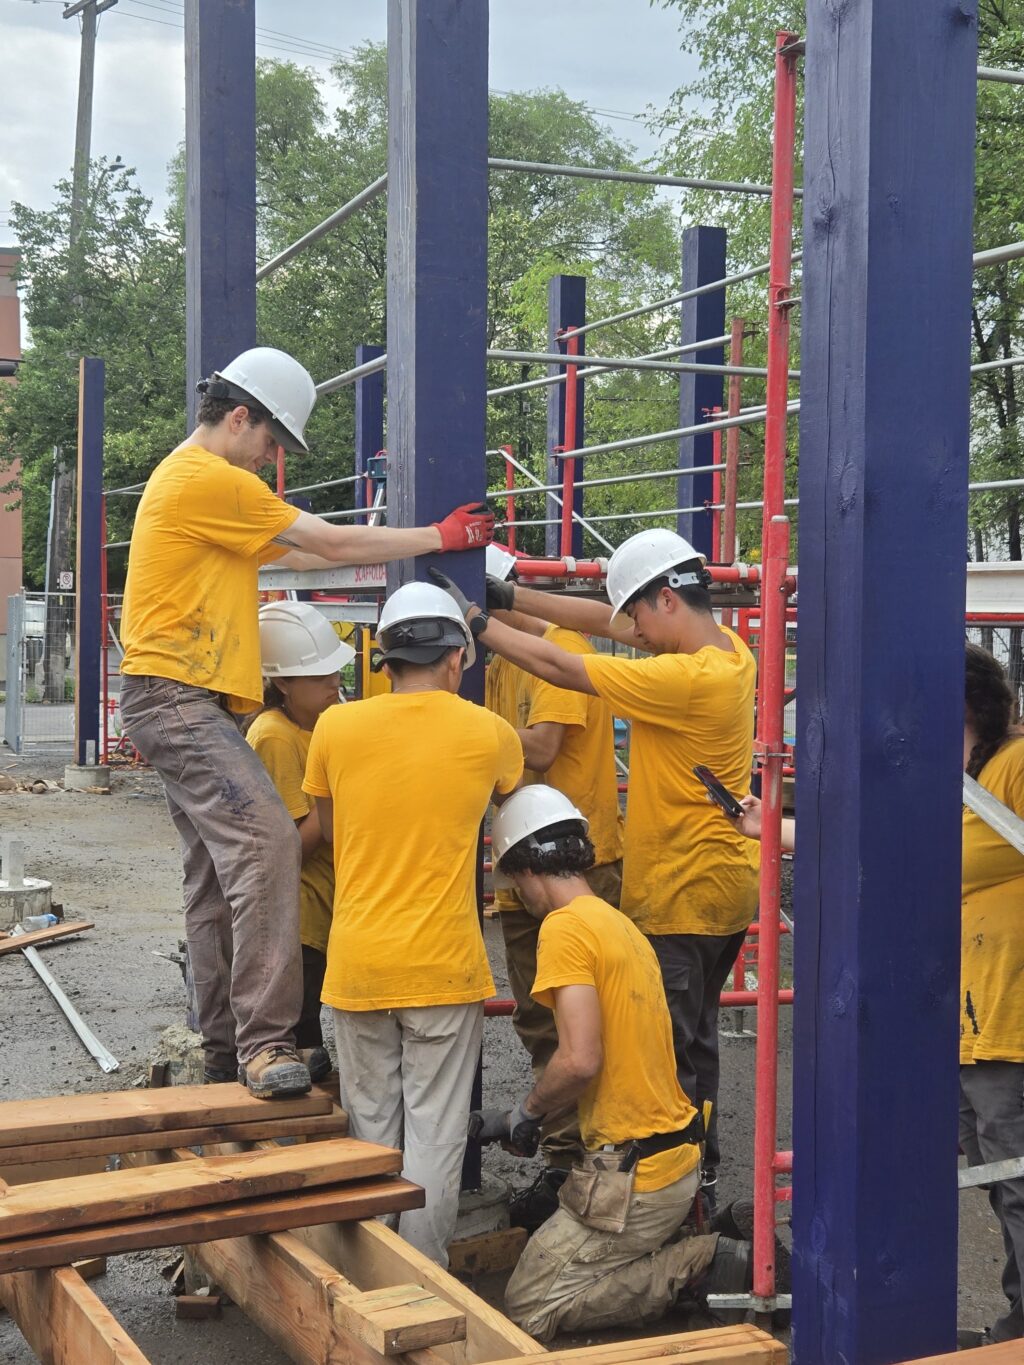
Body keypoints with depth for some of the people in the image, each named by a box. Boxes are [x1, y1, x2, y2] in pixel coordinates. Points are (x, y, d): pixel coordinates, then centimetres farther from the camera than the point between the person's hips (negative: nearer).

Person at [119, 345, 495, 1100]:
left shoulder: (192, 478, 22)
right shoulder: (209, 479, -12)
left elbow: (293, 552, 22)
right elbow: (334, 543, -10)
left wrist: (433, 540, 18)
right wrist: (443, 536, 0)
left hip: (189, 703, 11)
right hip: (178, 698, -11)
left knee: (219, 875, 11)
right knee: (266, 837, -23)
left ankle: (229, 1051, 16)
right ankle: (264, 1043, -24)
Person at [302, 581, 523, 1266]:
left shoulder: (336, 728, -2)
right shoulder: (487, 733, -4)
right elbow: (515, 786, 20)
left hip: (357, 963, 2)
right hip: (444, 965, -2)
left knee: (370, 1126, 14)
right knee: (435, 1132, 6)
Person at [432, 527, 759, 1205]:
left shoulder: (686, 678, -25)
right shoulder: (727, 647, 3)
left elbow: (561, 667, -20)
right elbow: (605, 620, 7)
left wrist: (481, 623, -8)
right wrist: (511, 596, 5)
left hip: (682, 895, -10)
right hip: (722, 889, 10)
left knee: (670, 1052, -2)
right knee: (695, 1040, 22)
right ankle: (701, 1170, 34)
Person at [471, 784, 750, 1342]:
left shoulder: (565, 927, -15)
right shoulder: (622, 925, 13)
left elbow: (580, 1060, -25)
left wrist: (526, 1110, -4)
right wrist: (510, 1121, 20)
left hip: (635, 1180, -9)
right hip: (676, 1155, 9)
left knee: (527, 1308, 1)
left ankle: (698, 1265, -5)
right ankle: (704, 1256, 9)